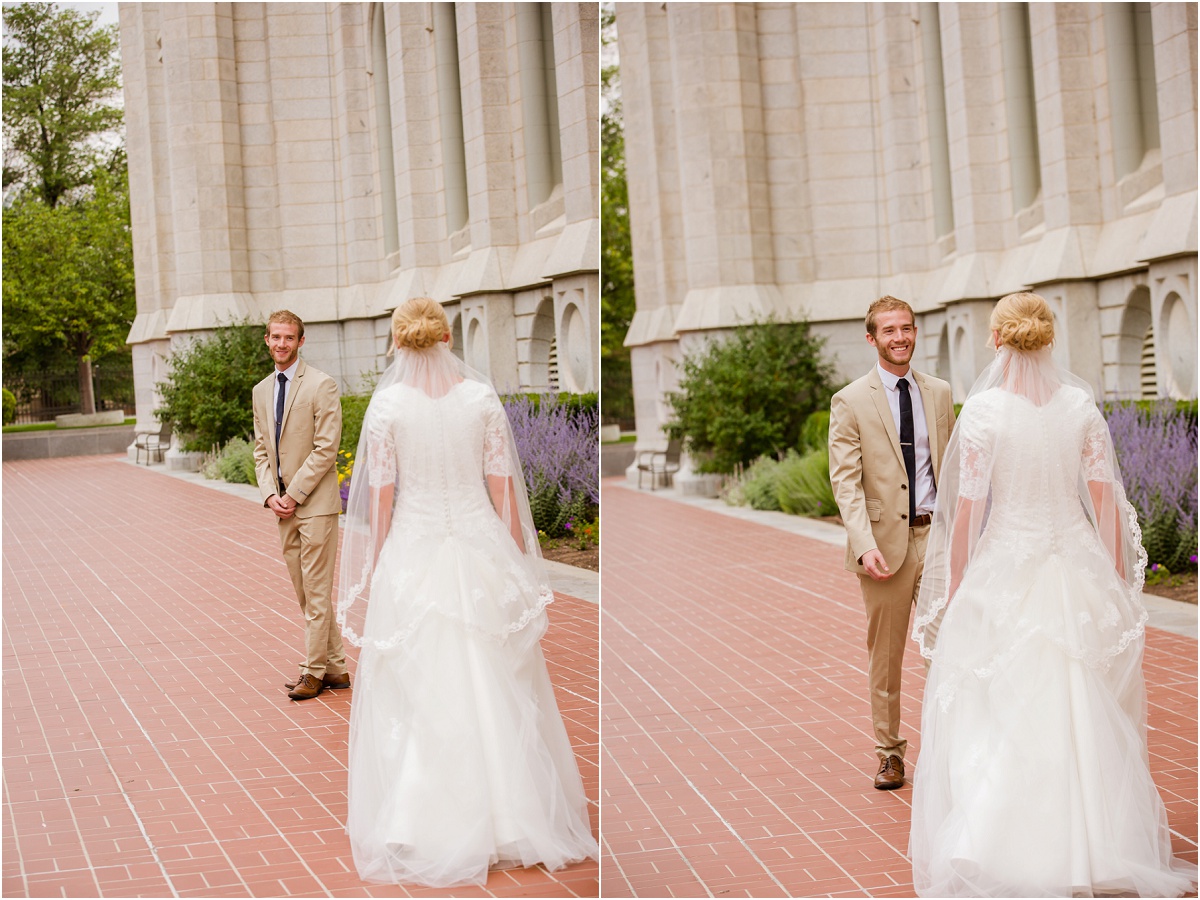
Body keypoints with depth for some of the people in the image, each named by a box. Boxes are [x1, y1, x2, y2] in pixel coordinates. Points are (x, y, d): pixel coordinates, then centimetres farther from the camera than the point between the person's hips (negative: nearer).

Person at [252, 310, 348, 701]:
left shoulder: (321, 386, -8)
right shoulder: (262, 390, 13)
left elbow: (326, 449, -13)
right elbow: (262, 450, 15)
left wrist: (293, 495, -13)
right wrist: (270, 495, 0)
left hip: (315, 503, -7)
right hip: (284, 507, 7)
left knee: (316, 592, -3)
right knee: (305, 595, 10)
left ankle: (314, 670, 5)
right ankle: (335, 668, 17)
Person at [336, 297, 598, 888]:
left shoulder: (387, 403, -5)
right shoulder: (482, 397, -2)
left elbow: (380, 500, -4)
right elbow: (503, 488, 0)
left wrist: (374, 574, 5)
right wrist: (521, 562, 9)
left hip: (412, 553, -1)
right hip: (480, 549, 1)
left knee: (416, 694, 4)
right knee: (494, 692, 9)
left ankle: (424, 833, 7)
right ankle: (508, 821, 14)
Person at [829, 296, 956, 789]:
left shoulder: (939, 393, 9)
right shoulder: (850, 402, -3)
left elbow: (951, 465, 14)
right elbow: (845, 481, -8)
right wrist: (865, 544, -20)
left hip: (937, 535, 2)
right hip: (885, 541, -2)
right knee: (885, 656, 8)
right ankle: (889, 753, 21)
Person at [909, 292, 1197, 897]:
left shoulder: (983, 411, -11)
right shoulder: (1080, 404, -2)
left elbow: (967, 508, -10)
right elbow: (1104, 497, 0)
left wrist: (955, 591, 0)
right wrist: (1115, 580, 10)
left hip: (1004, 570, -3)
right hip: (1076, 569, 3)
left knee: (995, 716, 5)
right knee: (1085, 711, 13)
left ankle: (988, 847, 0)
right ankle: (1091, 843, 20)